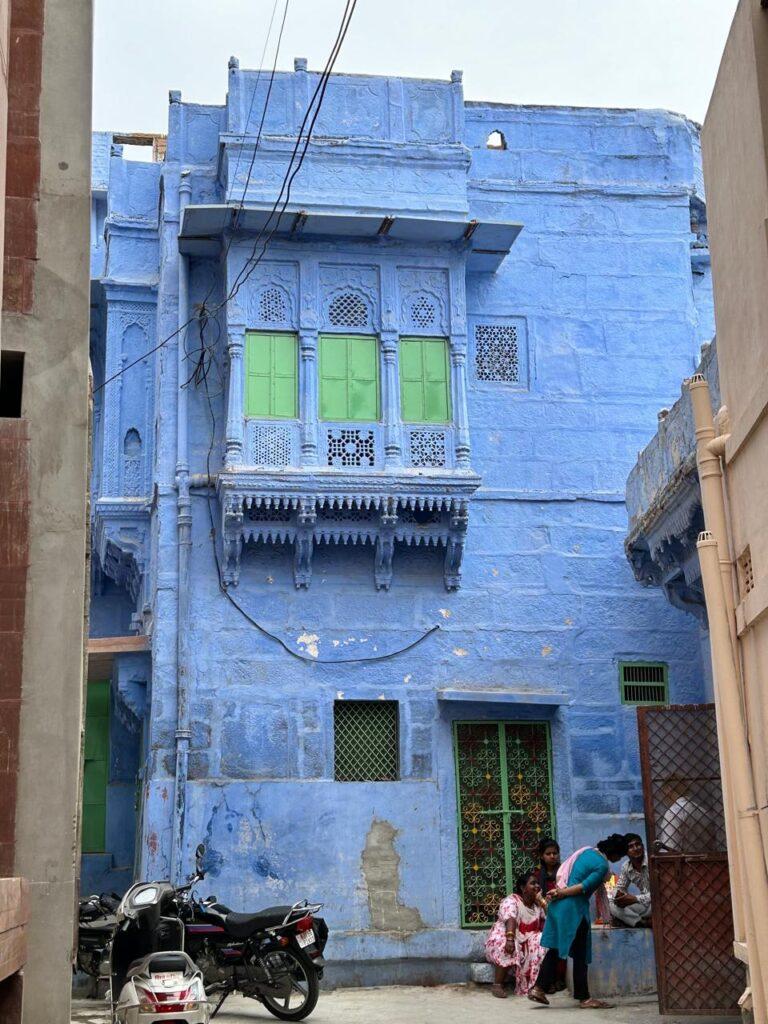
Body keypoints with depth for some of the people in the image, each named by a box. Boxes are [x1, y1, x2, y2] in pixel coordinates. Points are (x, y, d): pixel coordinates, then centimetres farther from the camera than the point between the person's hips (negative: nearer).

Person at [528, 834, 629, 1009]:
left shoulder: (587, 850, 13)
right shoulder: (603, 866, -13)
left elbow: (562, 870, 15)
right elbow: (584, 888, -18)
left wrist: (559, 890, 9)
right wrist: (559, 894, -10)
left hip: (558, 905, 8)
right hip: (574, 909, -8)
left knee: (554, 949, 14)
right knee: (580, 954, 3)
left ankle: (539, 988, 14)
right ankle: (584, 998, 10)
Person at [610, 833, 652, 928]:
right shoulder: (626, 867, 1)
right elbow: (620, 888, 11)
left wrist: (635, 899, -32)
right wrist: (618, 895, -15)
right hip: (644, 903, 7)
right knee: (612, 904, -12)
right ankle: (645, 923, -23)